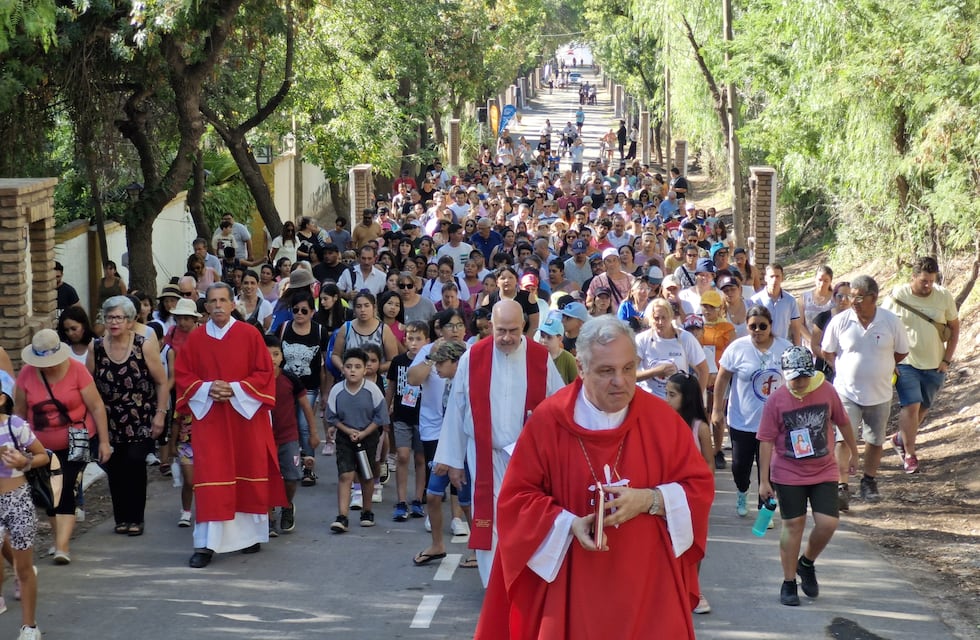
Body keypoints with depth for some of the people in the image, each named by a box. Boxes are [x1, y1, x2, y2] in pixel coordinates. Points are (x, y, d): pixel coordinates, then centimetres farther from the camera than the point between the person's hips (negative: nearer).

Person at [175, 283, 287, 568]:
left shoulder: (250, 335, -1)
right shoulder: (195, 339, 3)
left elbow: (265, 373, -3)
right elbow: (183, 375, 6)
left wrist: (235, 389, -15)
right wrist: (207, 388, -12)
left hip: (246, 416, 0)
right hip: (209, 417, 0)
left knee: (249, 475, 7)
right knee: (210, 480, -6)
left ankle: (250, 533, 23)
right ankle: (206, 544, -7)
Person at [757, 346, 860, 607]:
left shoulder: (826, 391, -6)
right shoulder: (776, 400, -11)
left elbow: (842, 422, 10)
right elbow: (766, 441, -8)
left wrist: (854, 451, 21)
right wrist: (764, 480, -9)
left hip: (824, 471, 2)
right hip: (788, 475, -2)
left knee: (828, 523, -7)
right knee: (793, 525, 3)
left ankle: (807, 563, 22)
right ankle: (788, 584, 15)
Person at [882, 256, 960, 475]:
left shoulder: (944, 296, -5)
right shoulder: (897, 296, -11)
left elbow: (954, 327, 6)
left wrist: (947, 359, 0)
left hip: (934, 366, 3)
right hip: (906, 364, -3)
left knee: (923, 407, 14)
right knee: (911, 406, -13)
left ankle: (901, 439, 38)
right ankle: (910, 454, -1)